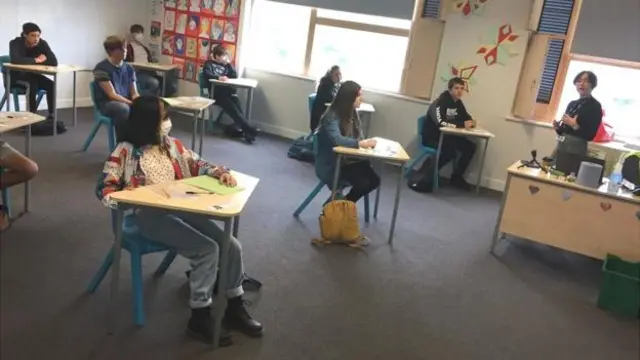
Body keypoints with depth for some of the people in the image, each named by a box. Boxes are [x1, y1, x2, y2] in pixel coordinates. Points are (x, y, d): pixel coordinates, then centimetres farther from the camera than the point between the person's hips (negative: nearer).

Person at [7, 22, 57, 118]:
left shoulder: (42, 43, -13)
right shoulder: (15, 43, -20)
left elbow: (54, 62, -23)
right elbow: (15, 60, -41)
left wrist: (36, 61, -26)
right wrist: (36, 60, -33)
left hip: (33, 76, 4)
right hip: (16, 77, -4)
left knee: (51, 85, -20)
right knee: (32, 84, -32)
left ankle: (52, 115, -12)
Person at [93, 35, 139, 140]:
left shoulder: (129, 68, 7)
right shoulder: (101, 68, -12)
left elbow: (134, 93, 7)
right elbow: (112, 95, -17)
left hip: (126, 102, 6)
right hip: (107, 104, -5)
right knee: (123, 108, -39)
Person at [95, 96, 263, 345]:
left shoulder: (171, 144, 16)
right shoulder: (126, 150, 1)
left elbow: (197, 165, 17)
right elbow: (105, 185, -2)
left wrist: (220, 172, -3)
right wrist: (111, 198, -25)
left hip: (180, 208, 6)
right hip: (149, 214, -6)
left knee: (232, 246, -11)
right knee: (208, 250, -26)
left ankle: (235, 309, 6)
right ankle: (199, 318, -13)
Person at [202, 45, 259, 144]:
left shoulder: (224, 65, 27)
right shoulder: (209, 63, 11)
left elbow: (235, 76, 17)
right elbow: (207, 74, -10)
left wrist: (228, 64, 11)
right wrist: (218, 77, -24)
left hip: (227, 91, 5)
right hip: (215, 92, -5)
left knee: (237, 106, -29)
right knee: (232, 108, -28)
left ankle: (244, 130, -39)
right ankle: (248, 129, -34)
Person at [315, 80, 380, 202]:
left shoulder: (353, 113, 7)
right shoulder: (332, 116, -18)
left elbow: (358, 137, 6)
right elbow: (337, 139, -35)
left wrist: (366, 143, -16)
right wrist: (361, 143, -40)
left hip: (349, 159, 8)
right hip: (331, 164, -8)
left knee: (374, 180, -12)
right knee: (363, 182, -25)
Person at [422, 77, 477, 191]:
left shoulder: (458, 103, 5)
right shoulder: (441, 101, -21)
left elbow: (466, 117, 11)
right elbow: (440, 122, -34)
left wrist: (471, 122, -15)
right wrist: (462, 124, -31)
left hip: (445, 135, 9)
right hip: (431, 136, -9)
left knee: (470, 146, -2)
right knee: (451, 151, -32)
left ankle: (457, 177, 9)